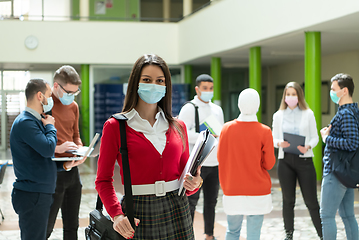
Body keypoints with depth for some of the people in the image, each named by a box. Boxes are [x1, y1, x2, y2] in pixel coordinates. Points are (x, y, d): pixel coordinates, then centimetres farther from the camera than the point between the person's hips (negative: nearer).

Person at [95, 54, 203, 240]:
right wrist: (116, 215, -16)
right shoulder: (115, 126, -3)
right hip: (138, 213, -3)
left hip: (177, 211, 3)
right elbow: (103, 180, -2)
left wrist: (192, 184, -8)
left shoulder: (178, 127, 9)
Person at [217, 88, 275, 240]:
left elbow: (220, 158, 2)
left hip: (232, 192, 2)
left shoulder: (227, 128, -5)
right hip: (258, 193, -2)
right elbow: (269, 164, -6)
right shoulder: (264, 131, -11)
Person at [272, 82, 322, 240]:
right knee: (288, 200, 9)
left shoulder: (308, 114, 3)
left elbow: (315, 137, 4)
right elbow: (274, 138, 9)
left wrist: (308, 147, -16)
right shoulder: (278, 115, 8)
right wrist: (279, 143, -14)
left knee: (311, 200, -4)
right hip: (285, 160, 2)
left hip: (304, 160, -2)